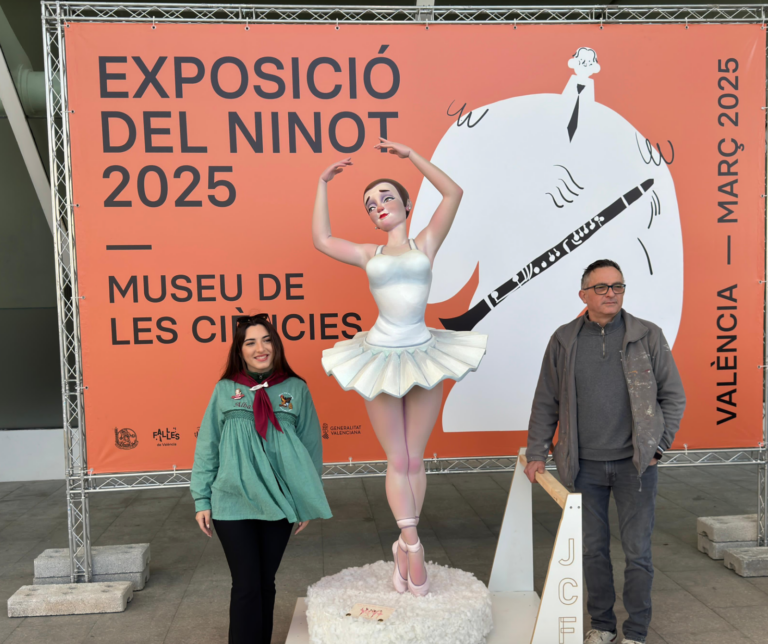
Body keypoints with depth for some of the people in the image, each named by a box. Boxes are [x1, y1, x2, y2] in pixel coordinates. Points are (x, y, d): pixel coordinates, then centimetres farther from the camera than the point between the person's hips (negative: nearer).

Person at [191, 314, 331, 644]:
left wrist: (308, 502, 4)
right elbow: (207, 448, 3)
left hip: (278, 504, 1)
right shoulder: (225, 390, 1)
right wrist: (202, 500, 1)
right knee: (246, 586, 1)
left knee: (266, 582, 13)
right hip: (232, 504, -1)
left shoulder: (296, 389, 1)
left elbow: (312, 446, 4)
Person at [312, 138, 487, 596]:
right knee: (398, 461, 4)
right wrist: (323, 184, 9)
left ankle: (404, 546, 19)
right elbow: (322, 239, 5)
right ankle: (414, 548, 11)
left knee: (415, 459, 7)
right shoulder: (368, 255, 10)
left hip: (422, 356, 0)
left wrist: (410, 155, -2)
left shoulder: (426, 244, 6)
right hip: (383, 357, 1)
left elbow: (454, 193, -3)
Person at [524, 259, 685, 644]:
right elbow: (546, 403, 7)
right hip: (584, 465, 1)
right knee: (593, 548, 11)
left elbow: (673, 396, 5)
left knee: (637, 550, 5)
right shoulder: (564, 340, 2)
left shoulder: (648, 336, -1)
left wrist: (658, 446, 0)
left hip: (634, 463, -1)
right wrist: (536, 453, 5)